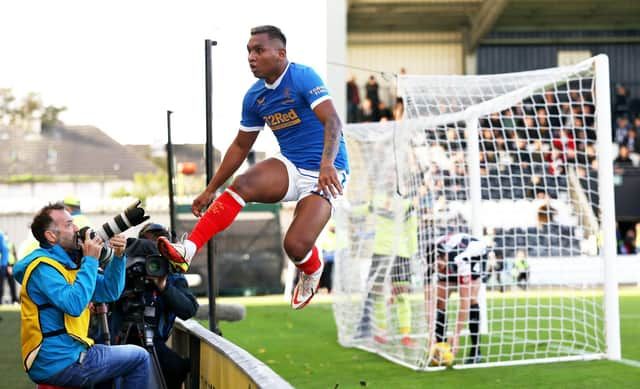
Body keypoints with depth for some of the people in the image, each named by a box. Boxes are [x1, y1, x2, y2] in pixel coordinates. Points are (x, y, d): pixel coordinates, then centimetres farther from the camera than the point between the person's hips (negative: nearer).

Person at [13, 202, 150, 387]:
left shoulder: (67, 263, 13)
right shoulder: (42, 267, -15)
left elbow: (110, 292, 13)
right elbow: (75, 304, -29)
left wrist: (118, 257, -1)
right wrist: (91, 260, -20)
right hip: (61, 363, -10)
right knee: (139, 358, -1)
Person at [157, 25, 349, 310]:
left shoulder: (303, 77, -14)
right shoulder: (254, 97, 6)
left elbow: (332, 121, -26)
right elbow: (240, 146, 17)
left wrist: (327, 163, -43)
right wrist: (211, 189, 16)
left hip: (323, 174, -6)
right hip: (289, 167, 6)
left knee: (295, 246, -20)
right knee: (241, 185, -25)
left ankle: (311, 272, 19)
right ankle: (187, 251, -35)